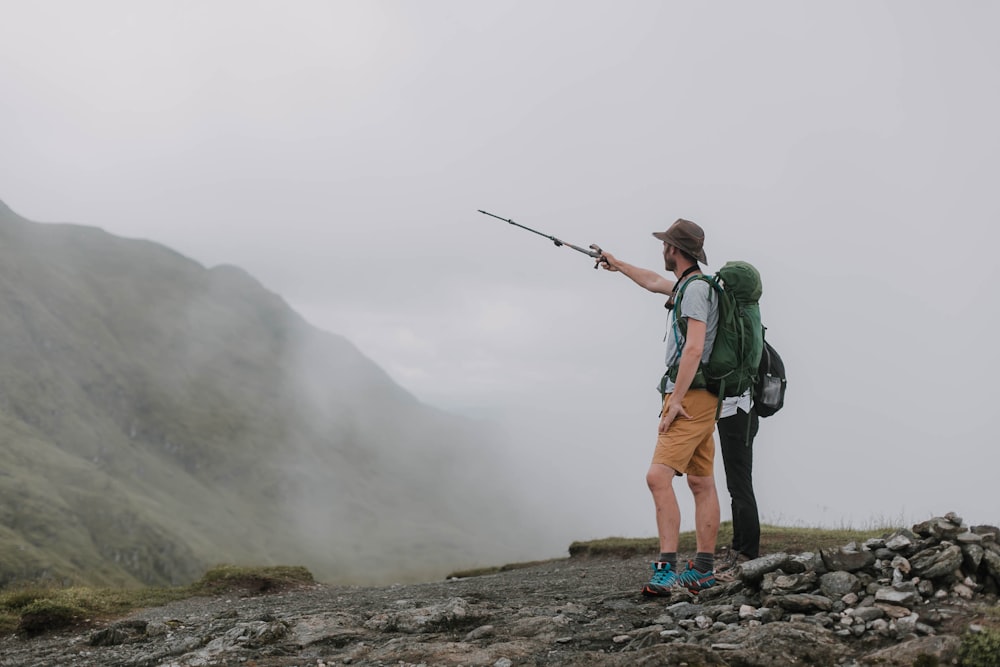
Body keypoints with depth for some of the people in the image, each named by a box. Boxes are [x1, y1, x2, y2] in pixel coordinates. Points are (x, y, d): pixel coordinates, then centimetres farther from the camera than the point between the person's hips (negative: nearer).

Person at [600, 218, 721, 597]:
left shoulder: (695, 288, -13)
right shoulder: (688, 285, 18)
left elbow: (694, 349, -22)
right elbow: (654, 283, 39)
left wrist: (675, 402, -22)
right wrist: (618, 265, 51)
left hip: (690, 396, -11)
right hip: (699, 400, 11)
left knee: (658, 476, -18)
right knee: (702, 484, 11)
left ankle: (666, 570, -23)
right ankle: (704, 570, 15)